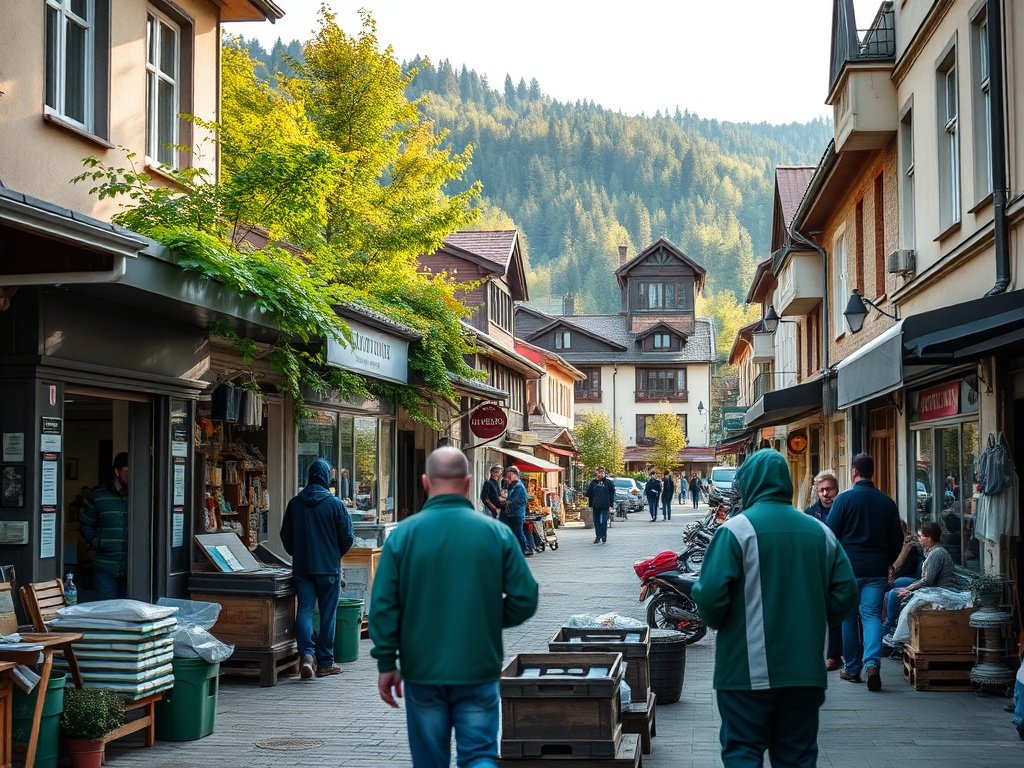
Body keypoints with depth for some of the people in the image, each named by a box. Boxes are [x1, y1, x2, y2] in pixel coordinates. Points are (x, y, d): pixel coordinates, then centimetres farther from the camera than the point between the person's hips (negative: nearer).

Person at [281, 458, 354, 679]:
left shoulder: (294, 503, 3)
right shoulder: (335, 504, -7)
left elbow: (285, 537, 9)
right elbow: (346, 537, -4)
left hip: (301, 567, 2)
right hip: (329, 568, -2)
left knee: (304, 610, 3)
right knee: (328, 614, 5)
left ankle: (307, 654, -17)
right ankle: (325, 663, 10)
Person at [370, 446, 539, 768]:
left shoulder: (402, 534, -5)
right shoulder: (498, 533, -5)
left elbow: (383, 606, -6)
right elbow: (525, 600, -5)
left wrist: (386, 664, 3)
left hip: (422, 672, 1)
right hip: (479, 671, 0)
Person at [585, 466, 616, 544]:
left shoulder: (608, 482, 1)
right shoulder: (593, 482, 6)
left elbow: (612, 494, 3)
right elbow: (589, 494, 11)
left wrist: (610, 505, -1)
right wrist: (590, 505, 7)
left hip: (605, 506, -3)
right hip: (596, 506, 3)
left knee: (604, 522, -7)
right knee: (596, 522, 6)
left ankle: (604, 537, 5)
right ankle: (598, 537, 14)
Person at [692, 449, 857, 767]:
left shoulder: (736, 529, -10)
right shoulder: (820, 532, 5)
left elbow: (710, 595, -17)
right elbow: (845, 593, 6)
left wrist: (715, 621, 4)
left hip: (747, 672, -4)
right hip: (806, 670, 4)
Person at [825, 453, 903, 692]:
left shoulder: (844, 499, -6)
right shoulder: (886, 502, 5)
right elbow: (897, 539, 11)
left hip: (848, 567, -2)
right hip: (877, 570, 2)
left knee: (848, 617, 10)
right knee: (872, 615, 1)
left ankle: (852, 668, 17)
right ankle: (872, 663, -20)